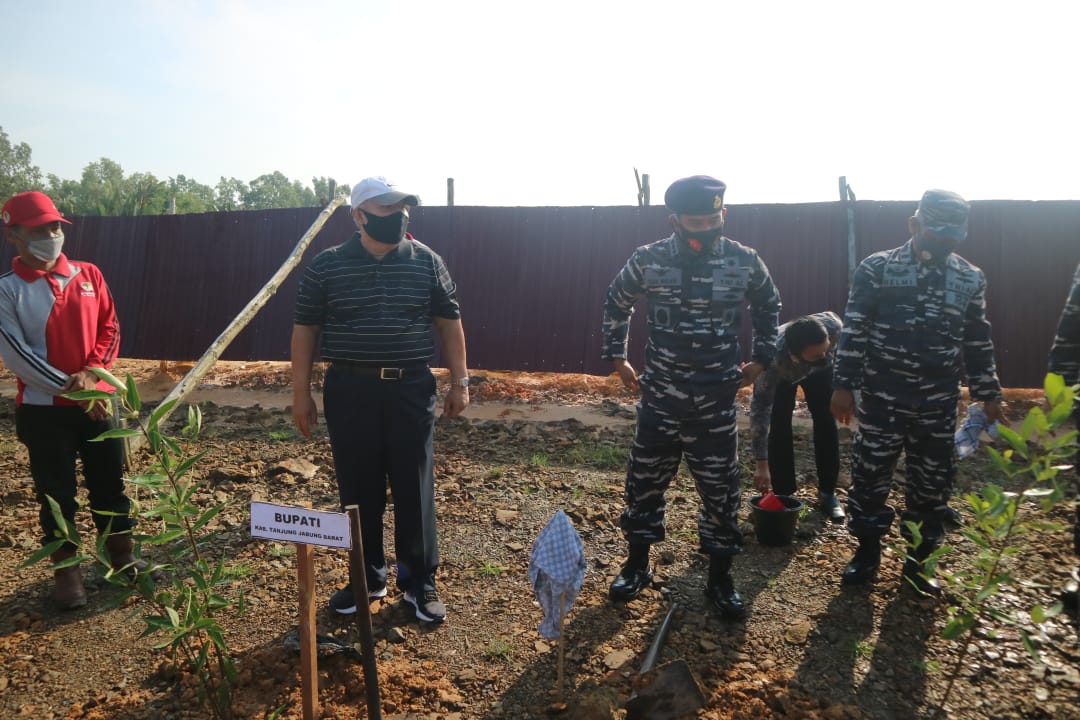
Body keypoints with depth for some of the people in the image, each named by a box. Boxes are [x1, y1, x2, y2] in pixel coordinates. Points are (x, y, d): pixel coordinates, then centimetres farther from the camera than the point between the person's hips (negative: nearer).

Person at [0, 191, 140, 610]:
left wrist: (90, 374, -11)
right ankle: (65, 571, 22)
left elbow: (109, 328, 4)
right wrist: (69, 388, -16)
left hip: (98, 401, 3)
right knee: (56, 494, 7)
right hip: (44, 410, -3)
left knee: (110, 483, 12)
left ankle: (123, 556, 29)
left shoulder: (89, 275, 4)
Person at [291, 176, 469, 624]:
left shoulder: (426, 262, 2)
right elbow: (305, 329, 4)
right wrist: (301, 392, 2)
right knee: (358, 490, 9)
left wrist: (459, 381, 5)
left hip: (411, 390, 0)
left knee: (415, 489, 5)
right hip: (350, 391, 0)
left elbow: (448, 322, 8)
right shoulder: (326, 266, -1)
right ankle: (367, 577, 28)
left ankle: (419, 582, 21)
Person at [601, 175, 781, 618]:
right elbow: (616, 304, 10)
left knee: (720, 491, 8)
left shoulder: (745, 262, -6)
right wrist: (616, 357, 8)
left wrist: (762, 359, 10)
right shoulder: (648, 260, -8)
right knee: (644, 483, 10)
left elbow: (768, 308, 14)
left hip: (716, 402, 0)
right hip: (659, 399, 0)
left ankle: (720, 578, 26)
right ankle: (637, 566, 31)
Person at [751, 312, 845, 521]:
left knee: (826, 423, -4)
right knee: (779, 426, -14)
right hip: (782, 376, -2)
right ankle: (783, 495, 0)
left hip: (820, 371, 3)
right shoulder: (773, 359, -48)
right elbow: (760, 409, -42)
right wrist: (761, 465, -42)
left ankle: (827, 494, 9)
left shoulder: (833, 325, -42)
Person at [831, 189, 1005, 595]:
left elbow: (978, 343, 13)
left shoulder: (970, 279, 6)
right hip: (882, 398, -3)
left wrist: (988, 394, 13)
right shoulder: (877, 269, -5)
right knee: (870, 475, 5)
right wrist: (843, 385, -9)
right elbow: (854, 331, -6)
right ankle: (868, 551, 23)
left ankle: (919, 559, 27)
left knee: (932, 482, 10)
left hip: (938, 404, 3)